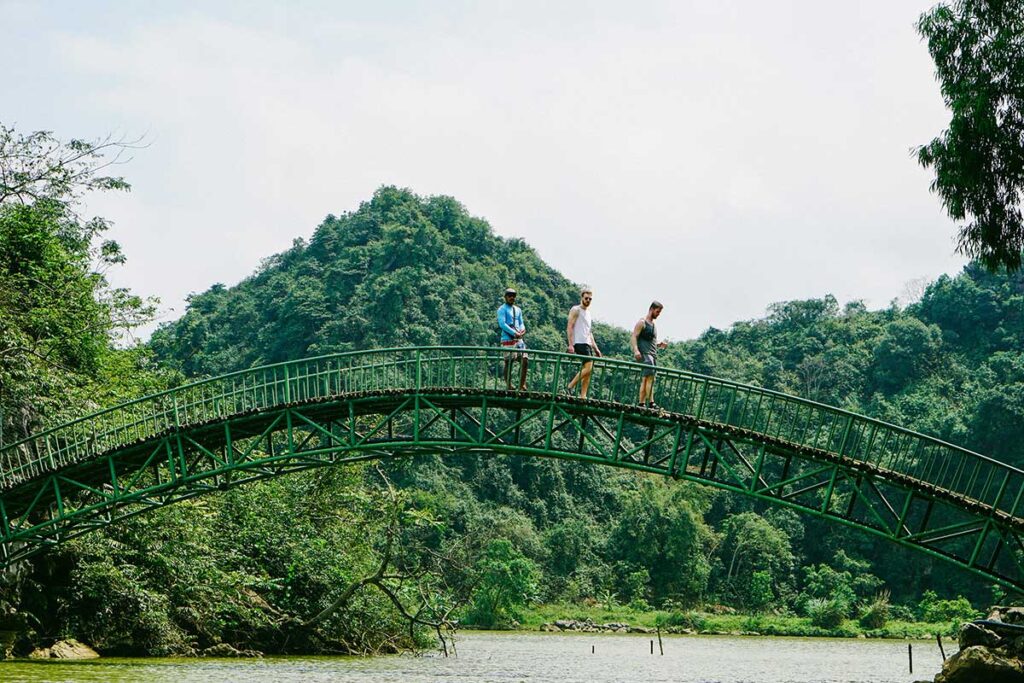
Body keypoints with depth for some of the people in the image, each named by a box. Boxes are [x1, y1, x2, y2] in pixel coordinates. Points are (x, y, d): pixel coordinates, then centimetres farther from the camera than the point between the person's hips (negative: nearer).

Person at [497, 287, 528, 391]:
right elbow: (502, 324, -12)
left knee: (524, 361, -1)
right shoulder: (502, 309, -2)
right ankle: (509, 387, 1)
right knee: (508, 363, -4)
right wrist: (514, 333, -18)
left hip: (519, 339, 7)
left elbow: (521, 323, 18)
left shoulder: (518, 310, 20)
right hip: (507, 339, -7)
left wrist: (522, 330, -6)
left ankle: (522, 386, 4)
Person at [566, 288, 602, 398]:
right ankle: (570, 387, -15)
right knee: (588, 367, -20)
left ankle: (583, 396, -1)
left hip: (588, 344, 9)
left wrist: (595, 348, 22)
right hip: (579, 343, -9)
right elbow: (569, 327, -10)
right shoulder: (576, 310, -1)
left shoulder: (588, 312, 24)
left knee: (588, 369, 1)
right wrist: (570, 344, -20)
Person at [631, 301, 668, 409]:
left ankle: (641, 403, 4)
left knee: (645, 379, 5)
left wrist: (660, 345, 12)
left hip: (653, 355, 9)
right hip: (644, 353, -9)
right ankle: (651, 402, -30)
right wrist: (636, 350, -24)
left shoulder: (653, 325, 25)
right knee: (650, 376, -21)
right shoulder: (642, 322, -1)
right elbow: (633, 337, -9)